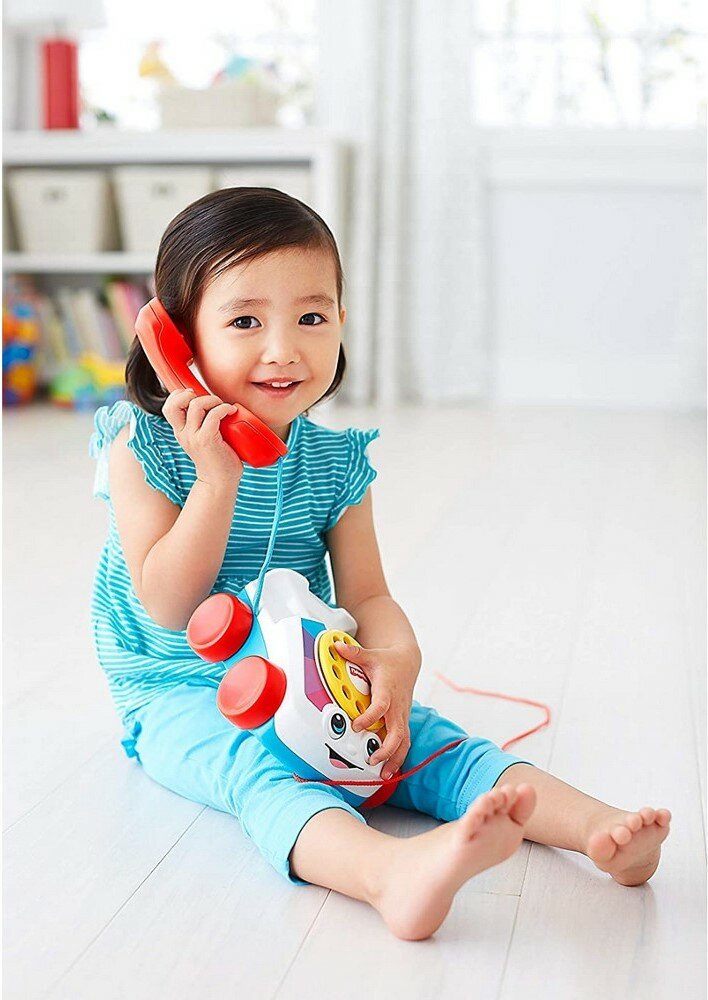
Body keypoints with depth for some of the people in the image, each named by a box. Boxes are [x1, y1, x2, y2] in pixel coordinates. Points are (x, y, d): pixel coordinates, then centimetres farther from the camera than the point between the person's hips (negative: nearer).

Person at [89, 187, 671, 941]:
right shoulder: (144, 448, -11)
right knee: (258, 767, -34)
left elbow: (366, 594, -2)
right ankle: (394, 875, -61)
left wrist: (397, 659, -26)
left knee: (425, 738, -16)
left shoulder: (334, 460, 1)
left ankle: (598, 827, -30)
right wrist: (218, 478, -27)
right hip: (185, 699, -5)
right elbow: (168, 605, -16)